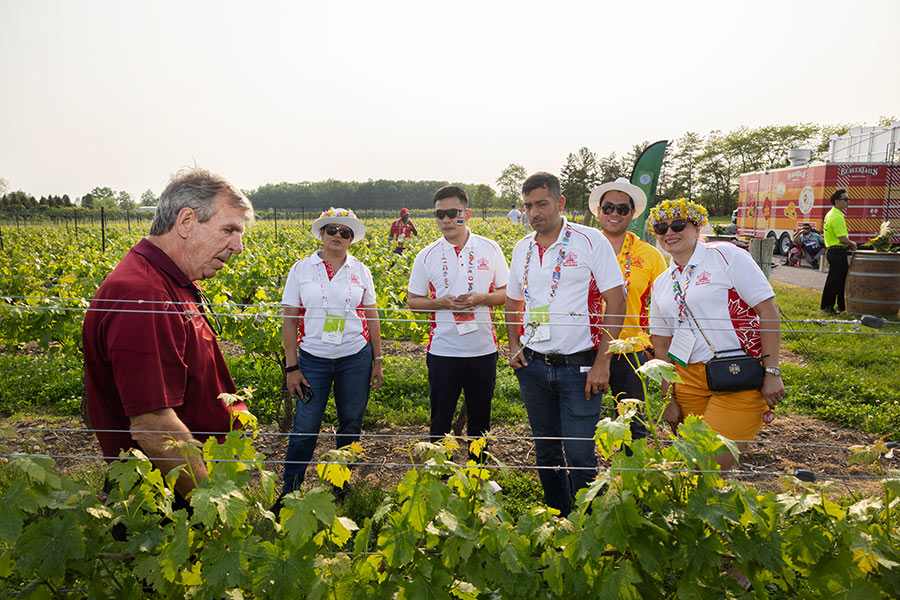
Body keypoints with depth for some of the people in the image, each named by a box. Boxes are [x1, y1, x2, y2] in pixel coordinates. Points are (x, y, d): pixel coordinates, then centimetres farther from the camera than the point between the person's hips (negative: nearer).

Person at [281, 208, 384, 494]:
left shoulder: (360, 271, 5)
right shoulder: (301, 269, 1)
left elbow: (371, 318, 8)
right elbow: (290, 321, 1)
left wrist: (378, 361, 6)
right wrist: (291, 367, -4)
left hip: (355, 358, 2)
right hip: (313, 359, -1)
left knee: (351, 426, 11)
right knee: (305, 427, 1)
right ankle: (289, 490, 21)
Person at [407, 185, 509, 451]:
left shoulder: (490, 249, 1)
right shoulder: (426, 256, 0)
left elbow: (506, 293, 6)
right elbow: (413, 301, 6)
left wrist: (481, 298, -14)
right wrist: (441, 303, -14)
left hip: (483, 349, 1)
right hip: (443, 350, 0)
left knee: (480, 419, 13)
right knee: (440, 420, 8)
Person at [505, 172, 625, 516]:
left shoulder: (591, 240, -6)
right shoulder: (522, 249, 9)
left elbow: (616, 301, -8)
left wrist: (602, 362, -13)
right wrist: (514, 347, 7)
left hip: (578, 367, -5)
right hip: (533, 366, 5)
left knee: (580, 456, -3)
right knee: (546, 450, 15)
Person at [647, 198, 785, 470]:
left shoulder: (725, 255, -3)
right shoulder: (661, 284, 13)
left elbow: (768, 309, -8)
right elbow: (661, 345, 16)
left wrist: (772, 372, -12)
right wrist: (669, 399, 11)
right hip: (689, 380, 5)